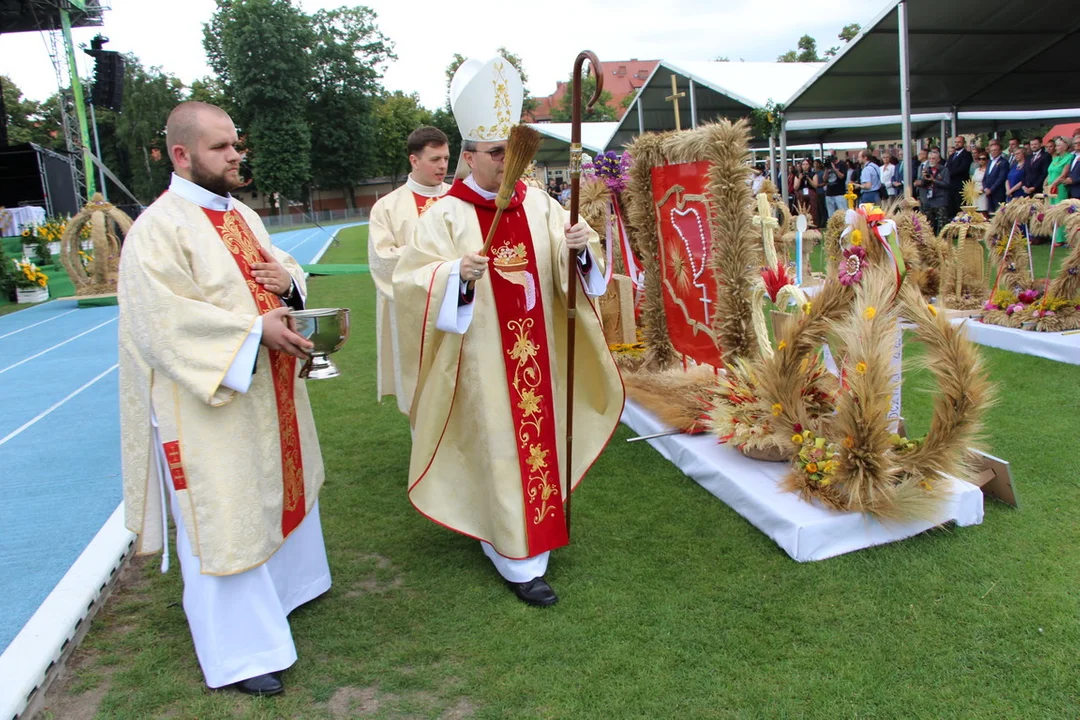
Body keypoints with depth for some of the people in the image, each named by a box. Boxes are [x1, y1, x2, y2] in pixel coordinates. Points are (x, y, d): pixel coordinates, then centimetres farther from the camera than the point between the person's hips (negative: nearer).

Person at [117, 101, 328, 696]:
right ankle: (237, 651, 17)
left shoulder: (243, 215, 10)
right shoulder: (157, 228, -17)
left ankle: (285, 584, 46)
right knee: (224, 518, 1)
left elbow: (281, 269, 18)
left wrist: (288, 281, -6)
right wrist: (255, 329, -24)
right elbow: (162, 320, -24)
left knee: (280, 486, 23)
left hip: (268, 391, 9)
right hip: (211, 405, -9)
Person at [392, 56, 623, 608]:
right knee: (500, 448, 3)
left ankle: (509, 530, 40)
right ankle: (519, 559, 16)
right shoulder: (446, 216, -10)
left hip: (536, 354, 5)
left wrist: (580, 247, -23)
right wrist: (457, 273, -33)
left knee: (538, 433, 16)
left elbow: (573, 266, 0)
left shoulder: (538, 204, 2)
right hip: (483, 360, -5)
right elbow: (411, 281, -15)